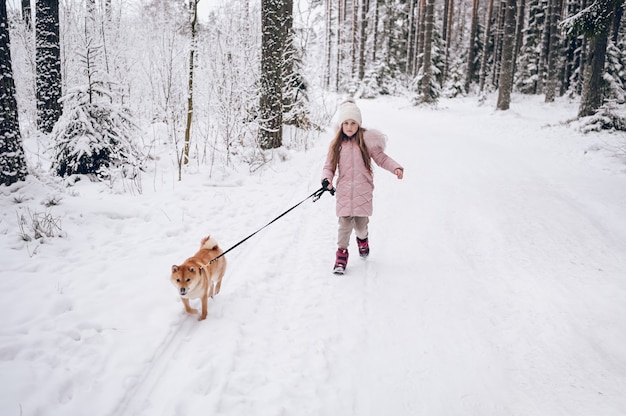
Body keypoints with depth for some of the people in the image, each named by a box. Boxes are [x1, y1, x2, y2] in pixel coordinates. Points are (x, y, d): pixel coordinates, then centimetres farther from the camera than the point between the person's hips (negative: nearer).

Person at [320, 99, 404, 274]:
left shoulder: (366, 141, 1)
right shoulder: (337, 145, 7)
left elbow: (381, 158, 3)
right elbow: (329, 166, 10)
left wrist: (396, 167, -12)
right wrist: (327, 178, -10)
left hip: (363, 190, -1)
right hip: (344, 191, 1)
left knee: (361, 224, 3)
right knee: (345, 223, -7)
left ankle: (362, 239, 39)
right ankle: (342, 253, 10)